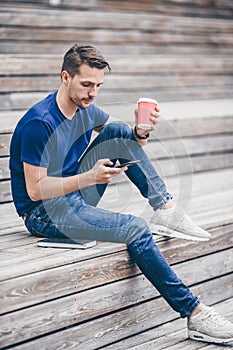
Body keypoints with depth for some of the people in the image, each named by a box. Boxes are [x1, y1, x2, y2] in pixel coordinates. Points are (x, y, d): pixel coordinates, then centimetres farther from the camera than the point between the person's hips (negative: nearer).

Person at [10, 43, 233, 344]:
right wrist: (88, 178, -33)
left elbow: (130, 143, 13)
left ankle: (165, 211, -5)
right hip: (44, 213, -8)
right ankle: (195, 314, -21)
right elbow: (35, 190, -22)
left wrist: (141, 131, -13)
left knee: (118, 132, -3)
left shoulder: (85, 110, 5)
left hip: (75, 196, 8)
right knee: (134, 229, -26)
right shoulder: (40, 123, -21)